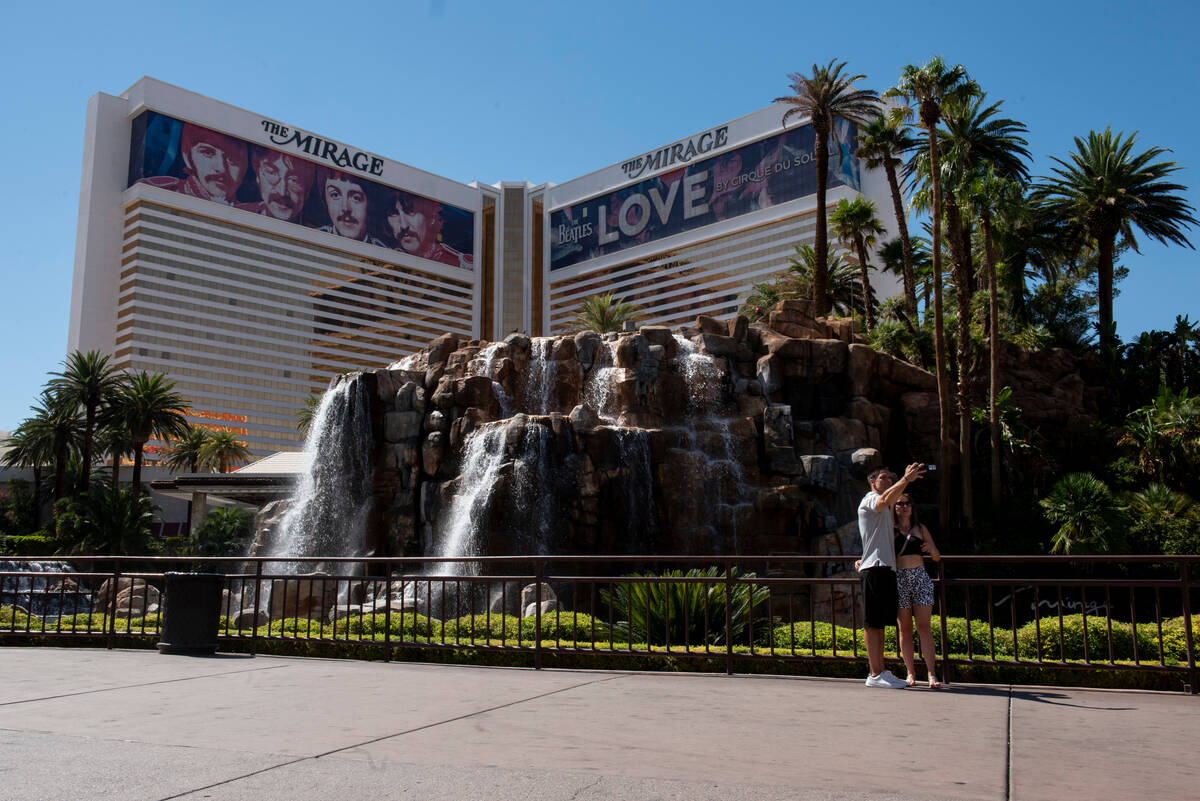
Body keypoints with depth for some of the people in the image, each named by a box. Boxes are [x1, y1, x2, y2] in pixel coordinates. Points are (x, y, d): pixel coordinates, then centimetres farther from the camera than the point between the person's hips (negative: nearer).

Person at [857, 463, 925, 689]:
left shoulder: (884, 510, 28)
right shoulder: (870, 499, -6)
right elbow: (885, 500, -26)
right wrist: (906, 479, -35)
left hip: (885, 568, 10)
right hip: (875, 568, -10)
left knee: (880, 622, 10)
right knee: (873, 623, -10)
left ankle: (880, 671, 13)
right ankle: (876, 674, -11)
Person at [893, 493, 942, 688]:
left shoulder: (920, 529, 12)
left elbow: (937, 557, 15)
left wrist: (931, 549, -7)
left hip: (920, 578, 1)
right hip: (898, 579, -1)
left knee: (924, 627, -7)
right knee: (905, 629, 0)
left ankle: (932, 674, -8)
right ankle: (911, 673, 6)